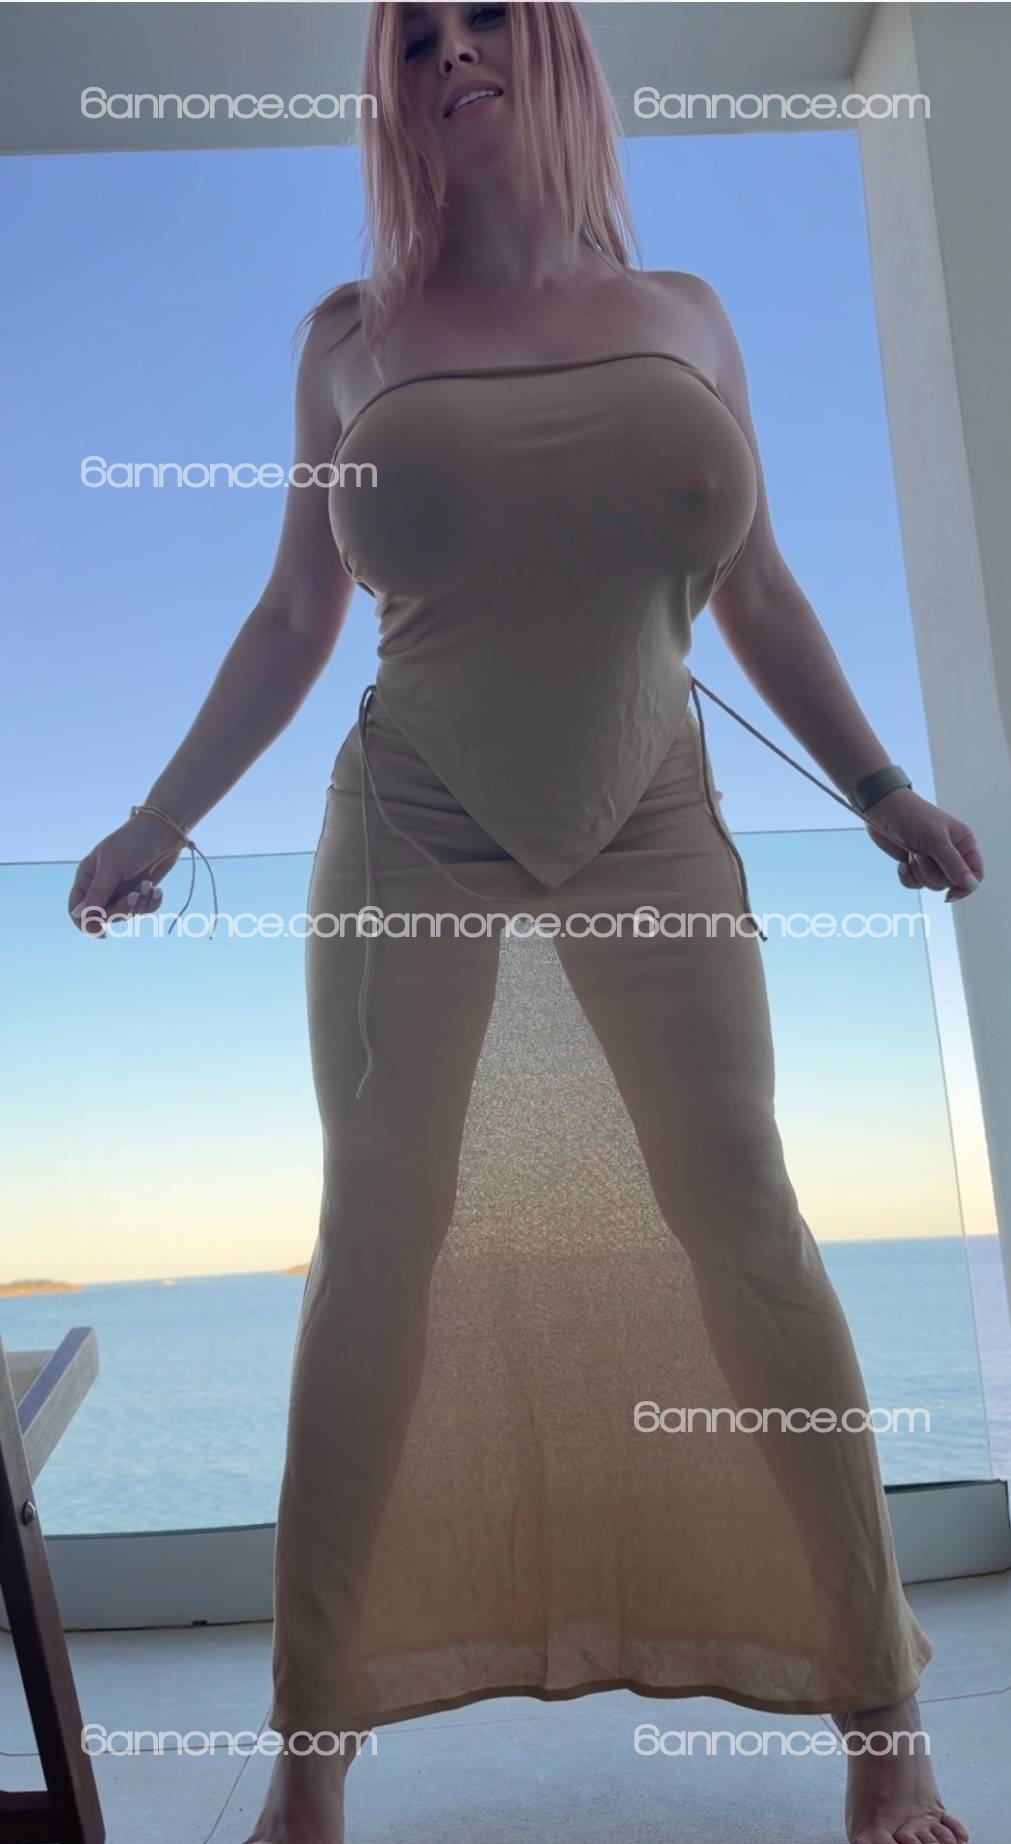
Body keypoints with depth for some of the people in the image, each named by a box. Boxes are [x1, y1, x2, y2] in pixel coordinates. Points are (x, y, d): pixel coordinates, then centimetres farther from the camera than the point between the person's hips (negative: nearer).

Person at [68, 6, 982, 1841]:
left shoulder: (685, 316, 9)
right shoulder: (351, 334, 7)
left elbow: (759, 594, 12)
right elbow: (294, 617, 9)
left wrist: (880, 790, 8)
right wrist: (159, 821, 8)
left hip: (654, 830, 1)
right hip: (412, 836, 0)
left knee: (742, 1222, -4)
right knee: (377, 1242, -1)